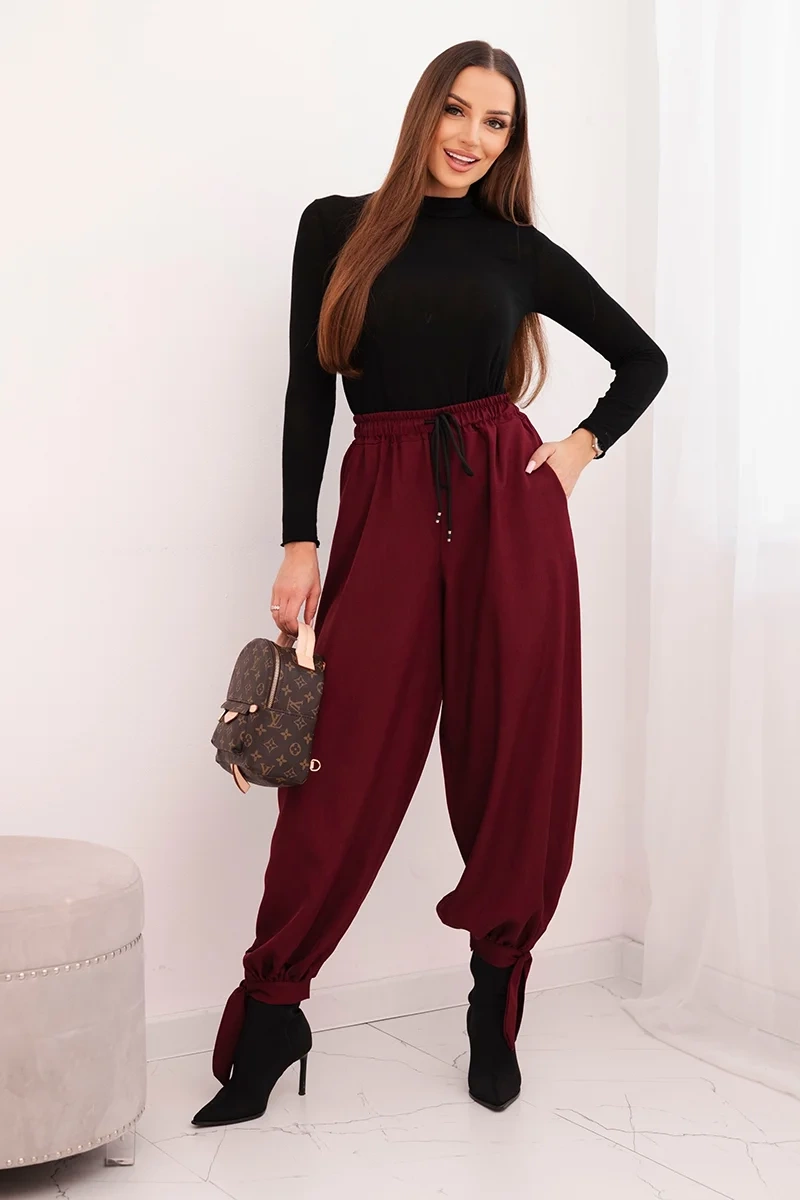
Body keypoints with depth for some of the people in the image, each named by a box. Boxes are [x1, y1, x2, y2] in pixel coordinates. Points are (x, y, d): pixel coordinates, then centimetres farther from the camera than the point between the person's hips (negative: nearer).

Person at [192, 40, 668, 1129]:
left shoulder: (518, 249, 9)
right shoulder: (338, 228, 7)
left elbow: (645, 360, 19)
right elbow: (309, 393, 4)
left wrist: (585, 446, 4)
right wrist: (300, 544, -2)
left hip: (509, 509, 1)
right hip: (383, 509, -1)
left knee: (512, 766, 4)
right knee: (343, 770, -4)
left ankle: (497, 1014, 20)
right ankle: (269, 1019, 9)